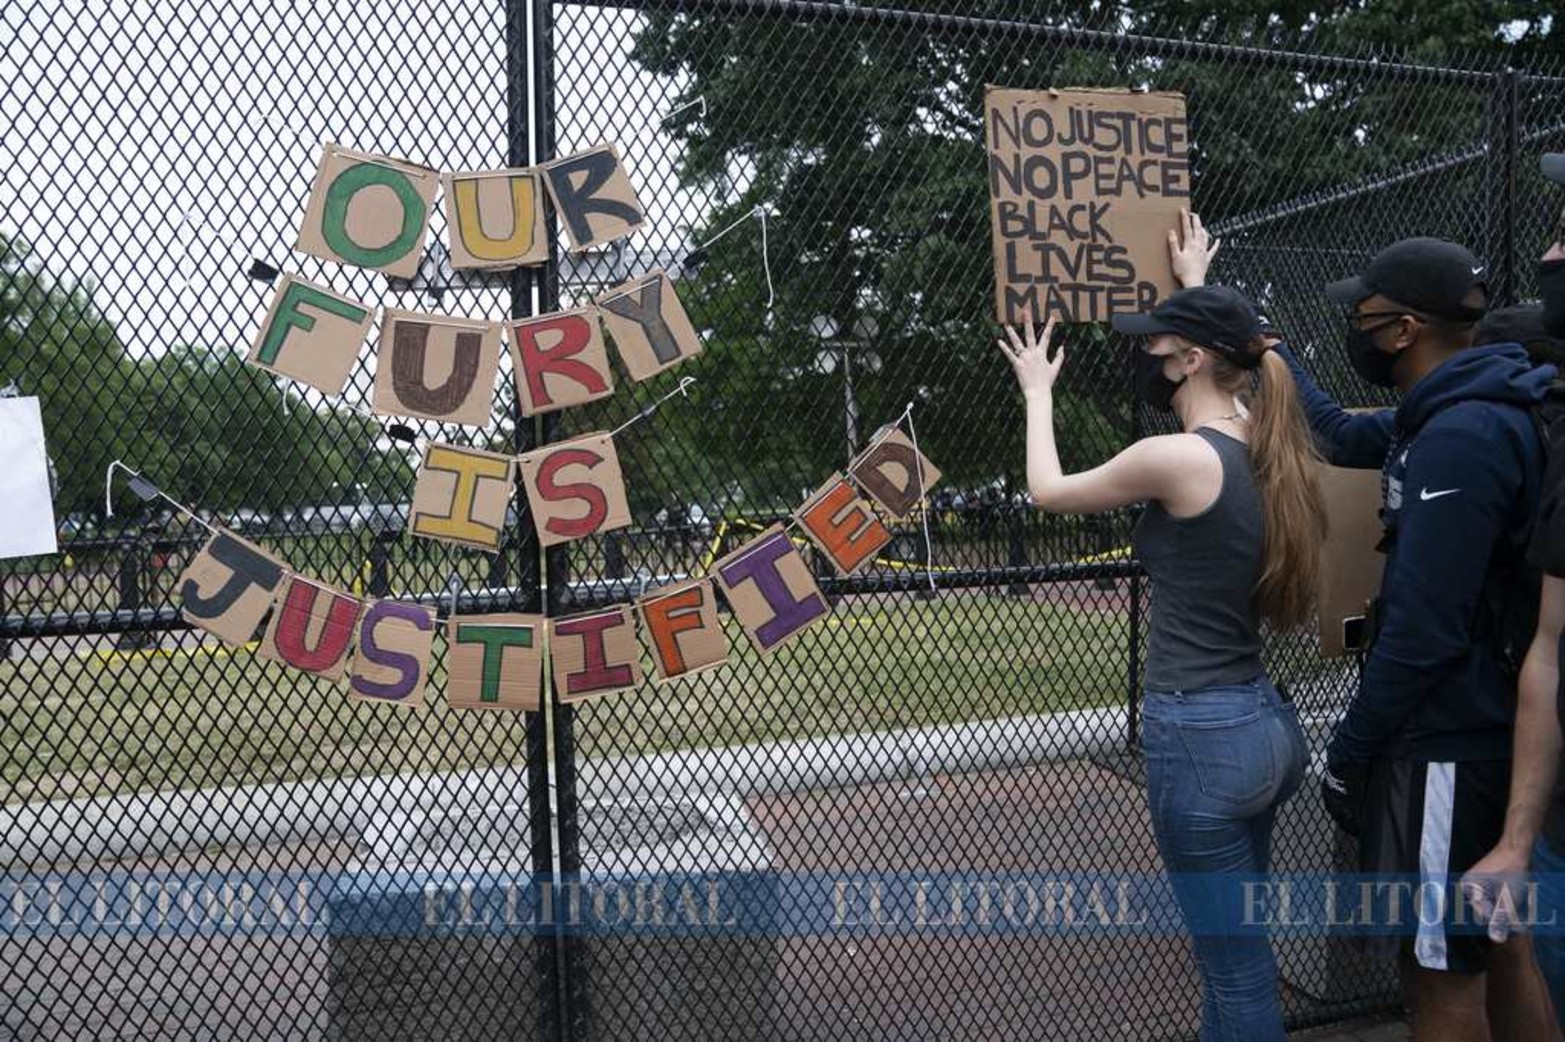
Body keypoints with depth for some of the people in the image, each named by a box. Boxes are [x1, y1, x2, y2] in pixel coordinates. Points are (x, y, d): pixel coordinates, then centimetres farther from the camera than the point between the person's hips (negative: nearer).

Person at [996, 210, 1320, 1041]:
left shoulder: (1177, 457, -18)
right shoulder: (1259, 441, 5)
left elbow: (1048, 492, -1)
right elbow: (1218, 351, 29)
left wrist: (1037, 393, 15)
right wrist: (1196, 286, 45)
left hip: (1201, 734, -9)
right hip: (1263, 722, 9)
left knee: (1239, 970, 5)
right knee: (1230, 951, 23)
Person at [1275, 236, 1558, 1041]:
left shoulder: (1460, 438, -22)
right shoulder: (1455, 413, 8)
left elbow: (1424, 629, -25)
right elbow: (1340, 436, 28)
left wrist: (1350, 751, -15)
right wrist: (1272, 354, 36)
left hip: (1446, 742, -10)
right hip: (1483, 728, 10)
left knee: (1442, 975, 2)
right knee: (1499, 949, 19)